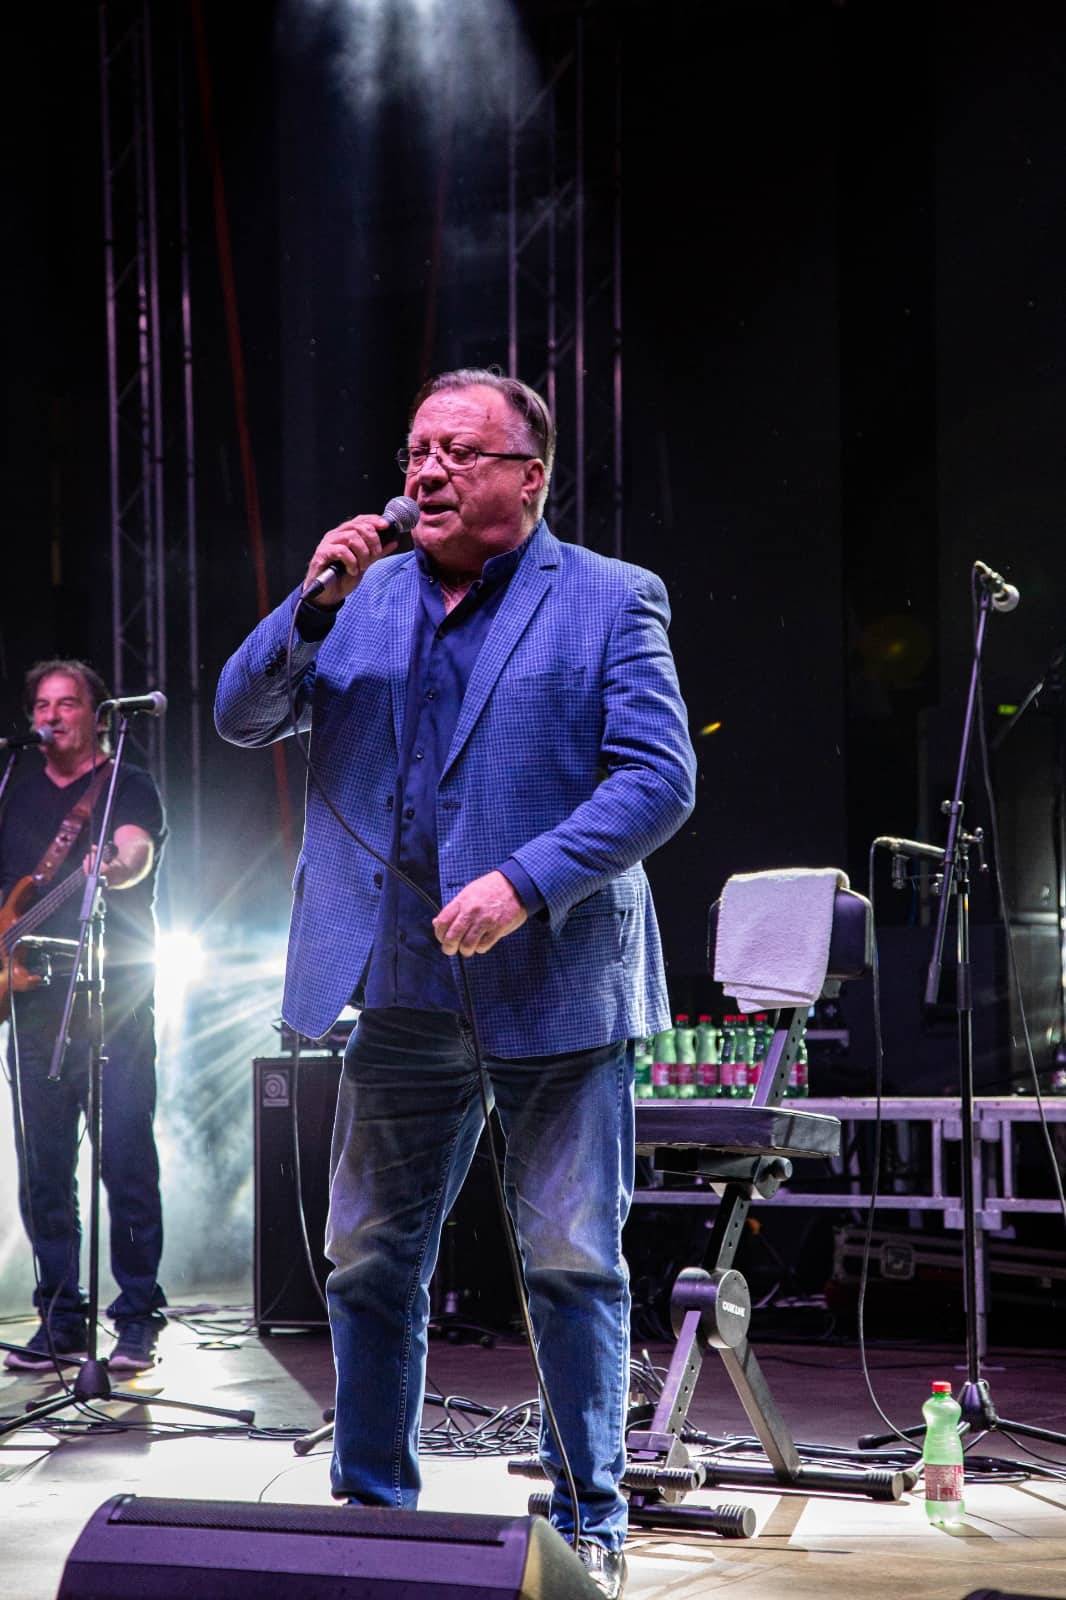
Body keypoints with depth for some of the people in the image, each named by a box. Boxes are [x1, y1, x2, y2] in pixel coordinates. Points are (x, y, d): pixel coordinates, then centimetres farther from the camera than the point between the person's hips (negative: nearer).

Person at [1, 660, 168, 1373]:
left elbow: (137, 850, -17)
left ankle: (138, 1320, -4)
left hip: (114, 1001, -5)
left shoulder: (129, 787, 3)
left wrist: (119, 867, -40)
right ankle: (61, 1319, 11)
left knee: (127, 1160, -8)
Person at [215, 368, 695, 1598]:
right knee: (370, 1261, 9)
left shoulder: (610, 602, 0)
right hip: (399, 989, 4)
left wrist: (525, 883, -19)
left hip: (556, 988, -4)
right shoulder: (363, 599, 12)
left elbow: (660, 780, -9)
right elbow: (242, 720, 7)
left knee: (574, 1264, 0)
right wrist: (314, 607, -9)